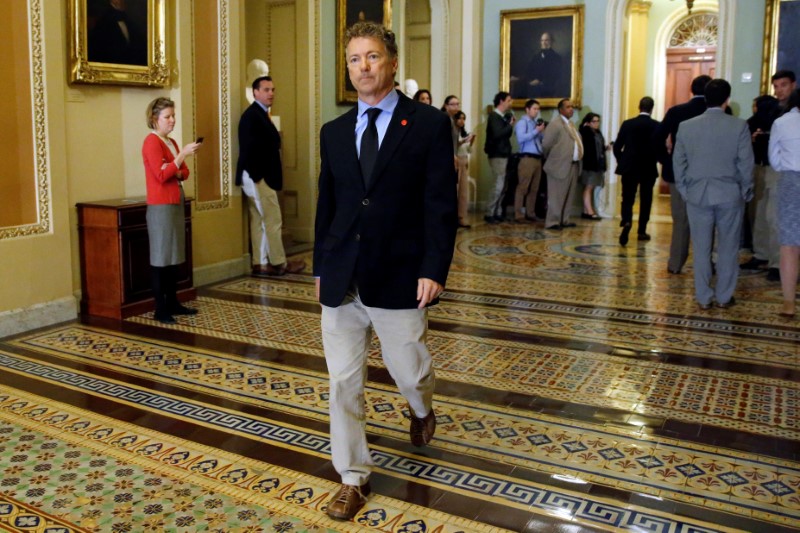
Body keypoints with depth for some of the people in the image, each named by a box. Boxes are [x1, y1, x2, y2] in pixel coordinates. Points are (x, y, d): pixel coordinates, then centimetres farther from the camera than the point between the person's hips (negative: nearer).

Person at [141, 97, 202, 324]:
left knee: (174, 256, 11)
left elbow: (185, 173, 15)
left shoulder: (171, 142, 15)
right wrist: (183, 154, -23)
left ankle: (173, 303, 18)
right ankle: (160, 310, -2)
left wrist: (176, 172, -7)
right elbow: (161, 175, -20)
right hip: (160, 206, -9)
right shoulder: (151, 142, -11)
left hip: (176, 203, 9)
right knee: (160, 257, -6)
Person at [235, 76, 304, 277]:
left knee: (259, 221, 10)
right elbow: (250, 148, -20)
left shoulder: (260, 114, 17)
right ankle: (279, 264, 7)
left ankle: (261, 264, 15)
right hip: (258, 177, -10)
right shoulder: (252, 115, -14)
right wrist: (258, 176, -20)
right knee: (272, 221, -2)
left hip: (259, 176, 10)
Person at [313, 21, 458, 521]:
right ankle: (354, 478, 21)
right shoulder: (334, 132, 10)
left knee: (410, 370, 11)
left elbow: (441, 204, -8)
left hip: (400, 277, -3)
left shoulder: (428, 123, -4)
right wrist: (320, 266, 13)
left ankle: (422, 410, 48)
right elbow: (327, 205, 14)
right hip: (341, 279, 4)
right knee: (344, 381, 5)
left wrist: (434, 270, -14)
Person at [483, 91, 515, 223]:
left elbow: (506, 134, 14)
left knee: (502, 186, 10)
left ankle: (498, 213, 15)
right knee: (499, 185, -9)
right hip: (497, 155, -9)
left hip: (502, 154, 9)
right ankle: (489, 214, -4)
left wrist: (511, 124, 0)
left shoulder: (503, 116, 13)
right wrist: (510, 125, -13)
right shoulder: (494, 116, -11)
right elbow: (497, 134, -24)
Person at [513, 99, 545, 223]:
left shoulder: (536, 122, 18)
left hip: (538, 158, 8)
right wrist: (536, 131, -15)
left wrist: (541, 132, 3)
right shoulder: (522, 122, -3)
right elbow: (521, 138, -19)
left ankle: (530, 213, 15)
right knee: (522, 187, -8)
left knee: (534, 188, 9)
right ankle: (518, 215, -7)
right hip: (527, 158, -8)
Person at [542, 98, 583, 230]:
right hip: (560, 166, -9)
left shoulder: (570, 124, 17)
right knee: (556, 196, -5)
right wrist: (551, 160, 0)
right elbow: (546, 144, -12)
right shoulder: (555, 123, -10)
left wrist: (578, 160, 14)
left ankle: (564, 220, 21)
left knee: (569, 196, 12)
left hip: (573, 165, 9)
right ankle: (552, 222, -1)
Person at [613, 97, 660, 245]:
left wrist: (621, 161, 13)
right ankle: (641, 231, 15)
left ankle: (626, 221, -23)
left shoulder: (627, 124, -2)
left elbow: (617, 146, -2)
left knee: (627, 199, 4)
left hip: (629, 168, 0)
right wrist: (655, 160, 12)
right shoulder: (657, 126, -6)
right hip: (648, 169, 0)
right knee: (645, 200, 11)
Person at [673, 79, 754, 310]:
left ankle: (703, 298, 12)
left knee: (701, 249, 8)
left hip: (697, 195, 1)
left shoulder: (686, 126, -1)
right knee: (728, 248, 9)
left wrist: (684, 191, 12)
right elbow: (746, 164, -4)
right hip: (730, 195, -1)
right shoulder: (739, 126, -7)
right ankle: (724, 297, 16)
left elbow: (678, 163, 3)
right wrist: (745, 192, 8)